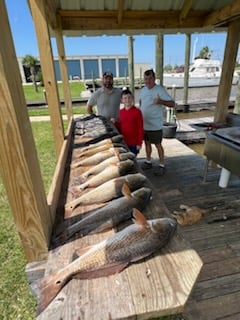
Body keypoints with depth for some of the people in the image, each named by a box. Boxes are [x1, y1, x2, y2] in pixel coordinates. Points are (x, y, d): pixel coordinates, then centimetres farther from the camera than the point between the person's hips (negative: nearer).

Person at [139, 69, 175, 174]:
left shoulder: (160, 89, -14)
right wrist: (142, 109, 12)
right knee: (147, 142, 16)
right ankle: (148, 161, 33)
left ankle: (161, 165, 17)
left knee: (158, 144, 2)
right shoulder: (143, 89, 6)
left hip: (155, 125, -6)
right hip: (144, 123, 7)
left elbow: (172, 104, -20)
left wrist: (161, 101, -37)